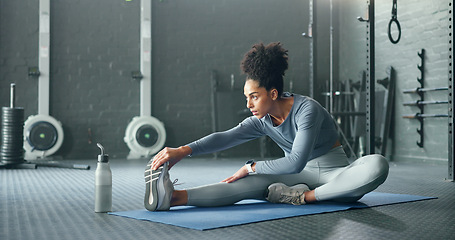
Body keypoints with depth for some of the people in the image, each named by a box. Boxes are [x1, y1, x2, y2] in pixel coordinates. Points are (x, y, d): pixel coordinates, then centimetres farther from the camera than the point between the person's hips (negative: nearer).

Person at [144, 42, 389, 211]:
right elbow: (225, 137, -17)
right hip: (301, 177, 4)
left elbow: (296, 162, -28)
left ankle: (304, 196, -32)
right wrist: (182, 151, -31)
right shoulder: (262, 121, -2)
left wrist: (251, 167, -22)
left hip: (335, 173, -3)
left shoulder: (307, 110, -21)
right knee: (256, 182, -24)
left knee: (377, 164, -34)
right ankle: (175, 197, -41)